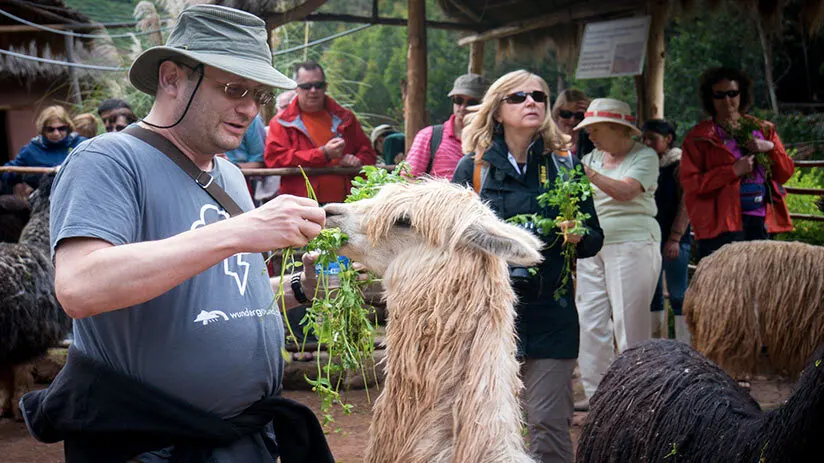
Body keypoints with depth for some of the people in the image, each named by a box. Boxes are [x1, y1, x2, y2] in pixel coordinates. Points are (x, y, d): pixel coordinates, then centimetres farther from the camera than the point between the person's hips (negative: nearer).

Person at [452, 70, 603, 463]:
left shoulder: (565, 165, 8)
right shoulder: (473, 167, 4)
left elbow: (595, 237, 10)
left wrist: (578, 236, -11)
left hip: (551, 315, 1)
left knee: (548, 424, -2)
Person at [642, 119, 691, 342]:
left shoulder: (679, 165, -5)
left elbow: (686, 203, -10)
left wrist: (674, 238, -17)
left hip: (674, 240, -6)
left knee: (678, 295, -5)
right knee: (652, 295, 9)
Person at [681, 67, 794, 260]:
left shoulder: (763, 130, 18)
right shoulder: (699, 137, 4)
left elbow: (786, 173, 16)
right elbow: (690, 183, -7)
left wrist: (771, 148, -2)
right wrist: (734, 170, -14)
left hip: (760, 221, 4)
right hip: (721, 223, -4)